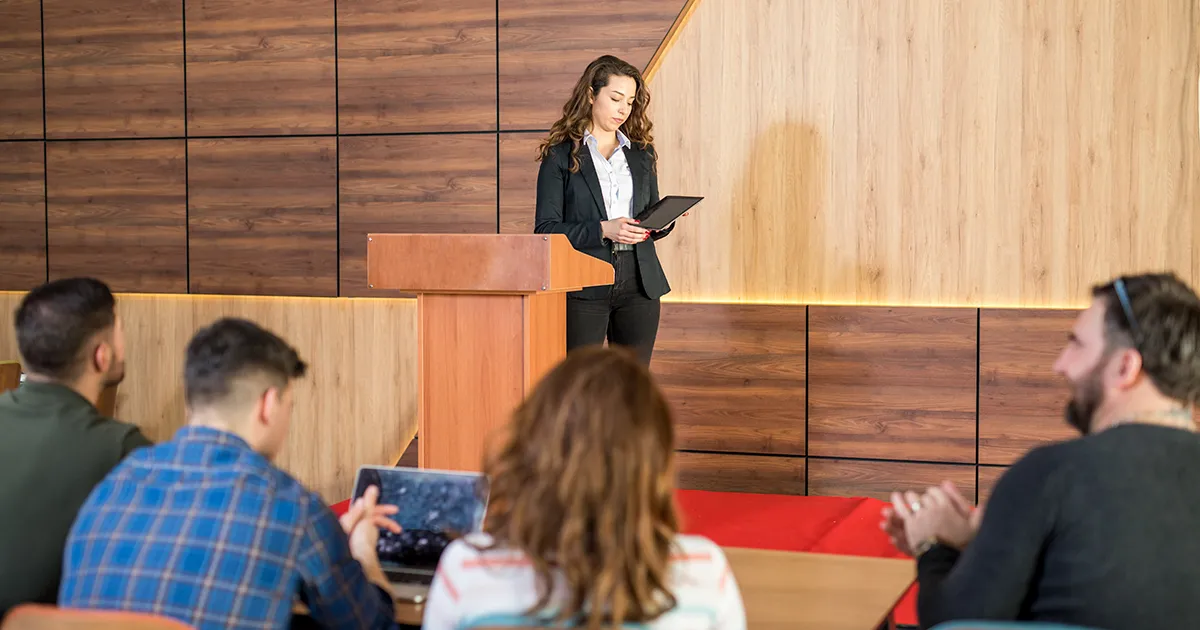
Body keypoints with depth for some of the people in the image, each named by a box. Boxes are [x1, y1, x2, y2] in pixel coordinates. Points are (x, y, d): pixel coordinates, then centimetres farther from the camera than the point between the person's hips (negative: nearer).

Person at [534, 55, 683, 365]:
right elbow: (546, 229, -6)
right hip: (584, 288, -4)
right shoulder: (560, 156, 0)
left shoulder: (642, 153, 14)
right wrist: (603, 230, -17)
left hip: (639, 283, 4)